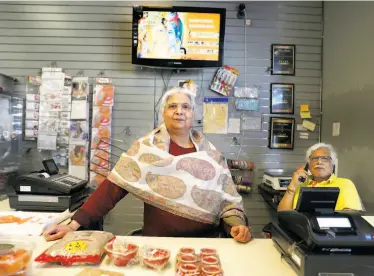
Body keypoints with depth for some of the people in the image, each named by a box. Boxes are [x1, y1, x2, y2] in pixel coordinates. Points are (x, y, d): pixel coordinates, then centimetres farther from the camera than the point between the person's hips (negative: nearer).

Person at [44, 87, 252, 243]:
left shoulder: (211, 154, 3)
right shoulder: (146, 147, -5)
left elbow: (229, 198, 5)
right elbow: (113, 186, -9)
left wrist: (237, 224, -13)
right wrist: (74, 225, -14)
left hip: (205, 243, 3)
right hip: (159, 244, -2)